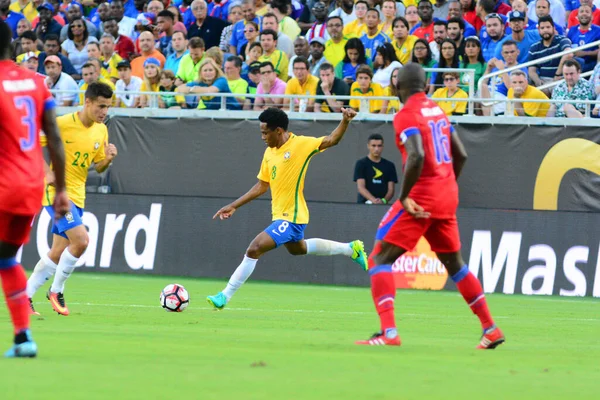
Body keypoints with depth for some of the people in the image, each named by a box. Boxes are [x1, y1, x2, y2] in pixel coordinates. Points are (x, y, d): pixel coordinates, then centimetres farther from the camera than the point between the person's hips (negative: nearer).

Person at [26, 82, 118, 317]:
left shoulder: (101, 131, 6)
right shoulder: (63, 123, -14)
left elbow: (99, 167, 14)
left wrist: (109, 159, -9)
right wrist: (47, 173, -18)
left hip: (77, 195, 7)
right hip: (57, 191, -7)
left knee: (58, 252, 8)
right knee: (81, 240, -20)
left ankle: (25, 296, 19)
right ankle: (56, 291, -3)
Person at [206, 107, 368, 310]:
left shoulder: (300, 144, -16)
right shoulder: (269, 153, 5)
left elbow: (332, 140, -19)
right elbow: (261, 186, 13)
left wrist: (345, 121, -38)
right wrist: (233, 206, 11)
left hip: (291, 217, -10)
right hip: (281, 215, 10)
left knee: (254, 249, -17)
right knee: (297, 248, 33)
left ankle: (225, 296, -10)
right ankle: (351, 249, 44)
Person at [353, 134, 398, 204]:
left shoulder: (389, 165, 13)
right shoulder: (361, 164, 4)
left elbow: (391, 189, 9)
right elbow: (361, 187, -6)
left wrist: (384, 200, -14)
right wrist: (373, 200, -24)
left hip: (382, 205, 3)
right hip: (363, 204, -3)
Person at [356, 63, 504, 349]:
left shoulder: (406, 116, -11)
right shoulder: (438, 111, 13)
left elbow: (417, 157, -25)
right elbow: (461, 155, 14)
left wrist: (404, 197, -18)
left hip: (421, 197, -8)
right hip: (447, 197, 8)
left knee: (379, 259, -5)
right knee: (454, 264, 23)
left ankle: (388, 332, -20)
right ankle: (491, 329, 24)